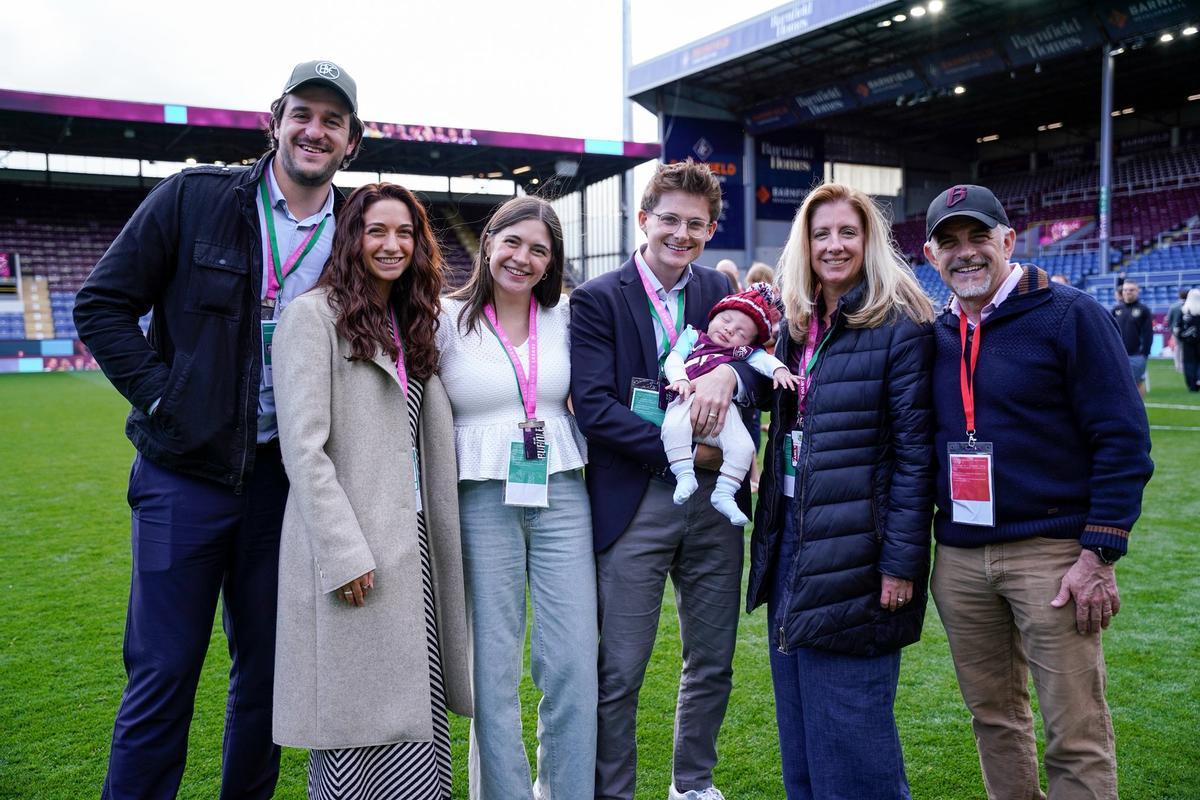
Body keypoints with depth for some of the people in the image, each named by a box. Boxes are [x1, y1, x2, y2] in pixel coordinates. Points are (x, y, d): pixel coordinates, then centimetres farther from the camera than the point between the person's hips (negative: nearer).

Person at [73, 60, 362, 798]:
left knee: (268, 669, 14)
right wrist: (163, 397, -10)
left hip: (285, 478, 3)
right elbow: (102, 304, -1)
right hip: (185, 469, -2)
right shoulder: (195, 197, -4)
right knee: (163, 673, 4)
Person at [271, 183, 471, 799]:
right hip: (353, 549, -7)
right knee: (358, 728, 1)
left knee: (420, 712, 10)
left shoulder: (413, 324, 17)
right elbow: (304, 448, -13)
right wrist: (345, 554, -18)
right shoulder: (314, 315, -6)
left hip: (414, 542, 7)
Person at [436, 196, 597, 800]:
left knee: (575, 664, 3)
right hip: (482, 502, -2)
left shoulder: (565, 317, 7)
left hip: (562, 497, 2)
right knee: (495, 667, 5)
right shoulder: (447, 320, -1)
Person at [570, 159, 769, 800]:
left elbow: (765, 368, 0)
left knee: (713, 663, 15)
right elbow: (592, 406, -13)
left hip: (715, 499, 4)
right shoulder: (596, 300, -4)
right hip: (633, 502, -4)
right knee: (618, 674, 3)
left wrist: (728, 372, -22)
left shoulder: (721, 291, 9)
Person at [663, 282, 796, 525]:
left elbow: (763, 359, 7)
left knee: (743, 446, -21)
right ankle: (685, 475, -27)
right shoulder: (693, 336, 27)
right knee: (673, 426, -35)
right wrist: (680, 379, -10)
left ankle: (724, 493, -11)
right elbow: (673, 359, 13)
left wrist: (778, 369, -17)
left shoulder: (745, 351, 27)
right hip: (689, 400, -2)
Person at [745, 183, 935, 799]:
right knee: (797, 714, 17)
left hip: (854, 551, -7)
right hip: (791, 540, 7)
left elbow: (915, 452, -13)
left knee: (848, 721, 2)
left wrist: (901, 562, -16)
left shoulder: (900, 327, -10)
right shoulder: (796, 325, 10)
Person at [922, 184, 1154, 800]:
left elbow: (1123, 440, -8)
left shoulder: (1070, 315, -6)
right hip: (958, 558, 5)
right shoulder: (935, 336, 10)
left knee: (1076, 736, -1)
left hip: (1052, 551, -5)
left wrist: (1098, 555, -13)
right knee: (993, 715, 15)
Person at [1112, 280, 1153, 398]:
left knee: (1138, 383, 4)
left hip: (1136, 356, -3)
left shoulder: (1143, 310, -1)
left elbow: (1148, 334, -5)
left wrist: (1144, 353, -12)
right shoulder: (1116, 309, 9)